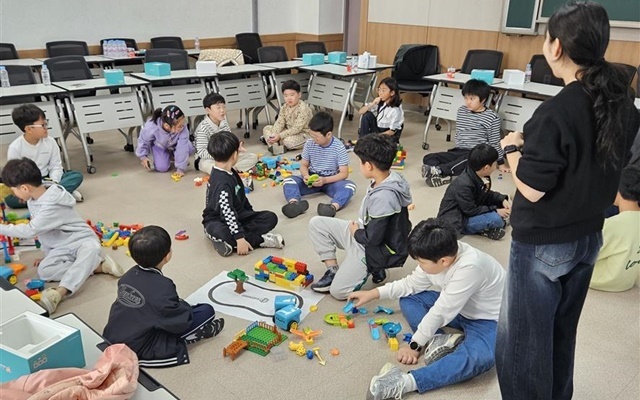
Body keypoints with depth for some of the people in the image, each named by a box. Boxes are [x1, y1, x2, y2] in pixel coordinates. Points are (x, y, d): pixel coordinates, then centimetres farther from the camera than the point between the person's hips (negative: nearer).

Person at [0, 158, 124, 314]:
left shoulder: (52, 206, -28)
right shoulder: (33, 200, 2)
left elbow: (30, 230, -25)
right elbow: (40, 229, 13)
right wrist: (47, 253, 15)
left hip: (82, 240, -9)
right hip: (61, 247, 9)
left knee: (90, 250, -43)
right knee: (44, 270, -18)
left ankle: (59, 292, -59)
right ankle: (98, 266, -21)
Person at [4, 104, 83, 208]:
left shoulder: (50, 142, -4)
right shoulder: (15, 147, -11)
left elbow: (56, 166, -2)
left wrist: (53, 182, -22)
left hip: (47, 180, 2)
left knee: (77, 176, -18)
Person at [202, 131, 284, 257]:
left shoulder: (230, 172, 4)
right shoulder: (222, 181, -26)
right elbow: (227, 212, -32)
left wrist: (251, 212, 20)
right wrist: (240, 239, -35)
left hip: (237, 215, 9)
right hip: (217, 221, -9)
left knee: (271, 218, -7)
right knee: (220, 232, -44)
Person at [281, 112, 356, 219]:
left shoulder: (339, 147, -15)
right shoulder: (309, 144, -6)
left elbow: (344, 173, -14)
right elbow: (303, 165, 4)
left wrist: (325, 180, -29)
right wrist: (306, 176, -20)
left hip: (331, 180, -3)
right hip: (312, 179, 3)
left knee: (350, 185, -34)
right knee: (288, 180, -22)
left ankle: (333, 206, -60)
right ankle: (294, 203, -52)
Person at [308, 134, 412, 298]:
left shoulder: (382, 197, -36)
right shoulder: (390, 178, -8)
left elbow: (372, 238, -29)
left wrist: (355, 232, -9)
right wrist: (357, 229, 3)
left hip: (372, 249, -9)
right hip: (364, 233, 9)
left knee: (337, 291, -3)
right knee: (316, 223, 2)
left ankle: (374, 269, 10)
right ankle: (333, 271, 9)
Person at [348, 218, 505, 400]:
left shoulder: (469, 267, -37)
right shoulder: (442, 254, -14)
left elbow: (440, 313, -29)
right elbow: (411, 284, 2)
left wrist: (415, 345, -19)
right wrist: (373, 293, 0)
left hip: (487, 319, -8)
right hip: (457, 308, 8)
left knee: (481, 356, -39)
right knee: (409, 298, 0)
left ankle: (406, 382, -45)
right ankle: (439, 340, -18)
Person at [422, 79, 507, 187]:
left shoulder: (492, 117, -6)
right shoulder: (461, 111, 10)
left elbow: (494, 142, 1)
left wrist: (500, 163, 6)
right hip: (459, 151, 6)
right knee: (428, 158, -16)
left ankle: (438, 171, -52)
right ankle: (443, 176, -42)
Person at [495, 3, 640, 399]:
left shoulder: (556, 111, -25)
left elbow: (531, 190, -23)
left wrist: (513, 147, -7)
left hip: (543, 244, -8)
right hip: (589, 237, 8)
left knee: (523, 338, 10)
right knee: (561, 332, 25)